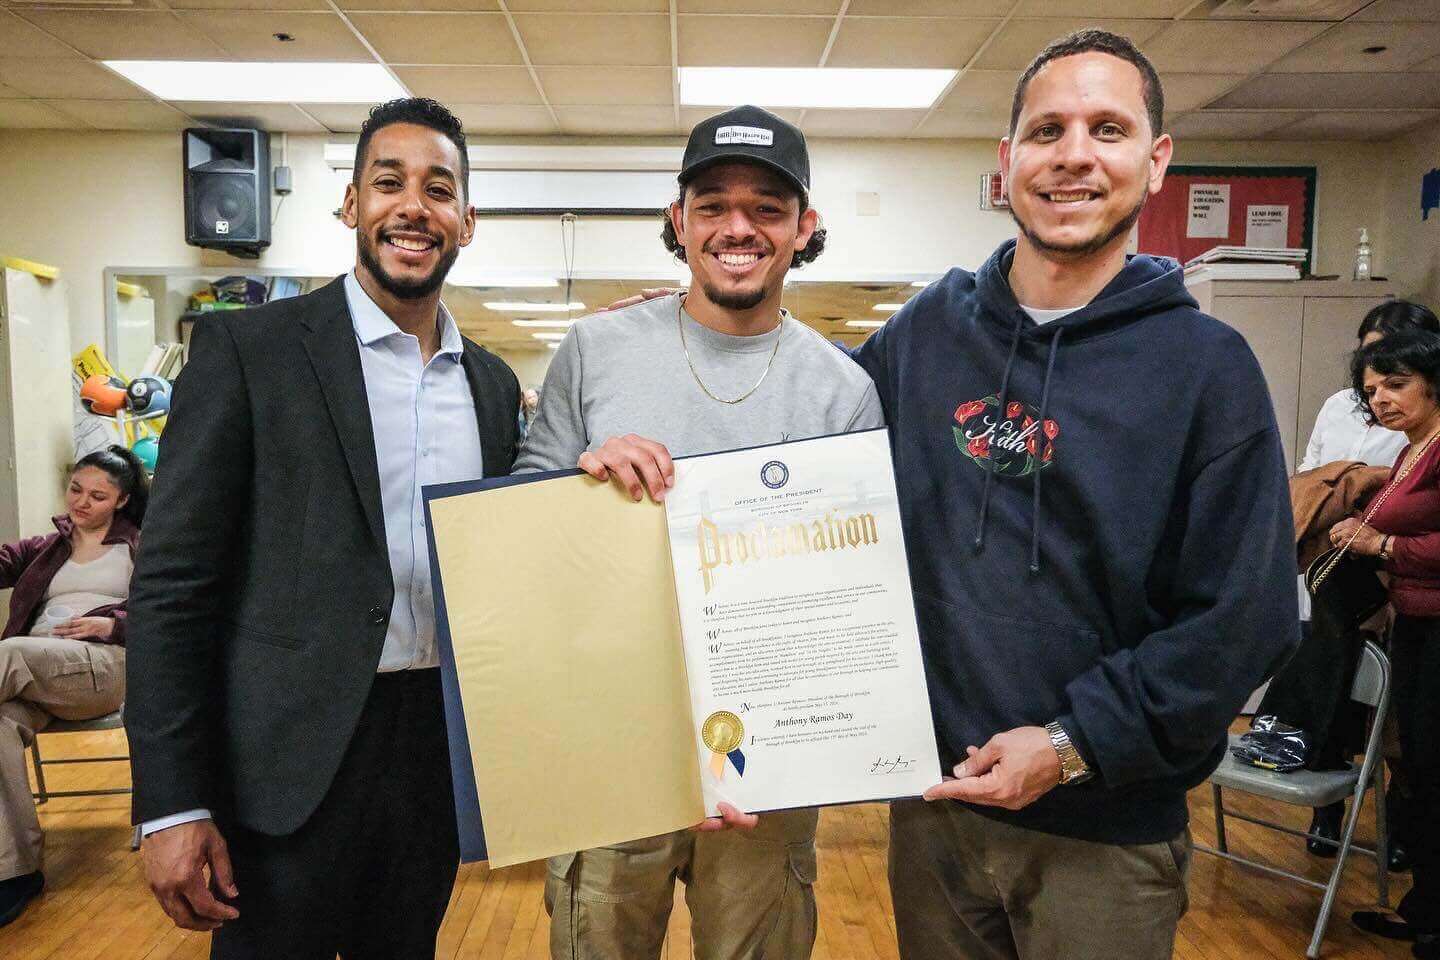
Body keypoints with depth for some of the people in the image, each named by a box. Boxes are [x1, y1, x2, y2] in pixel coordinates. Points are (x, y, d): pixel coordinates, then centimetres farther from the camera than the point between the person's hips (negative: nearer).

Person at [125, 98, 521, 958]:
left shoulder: (495, 385, 7)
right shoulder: (248, 349, -7)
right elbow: (172, 584, -9)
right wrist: (172, 806, -11)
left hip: (441, 754, 5)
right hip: (290, 761, -4)